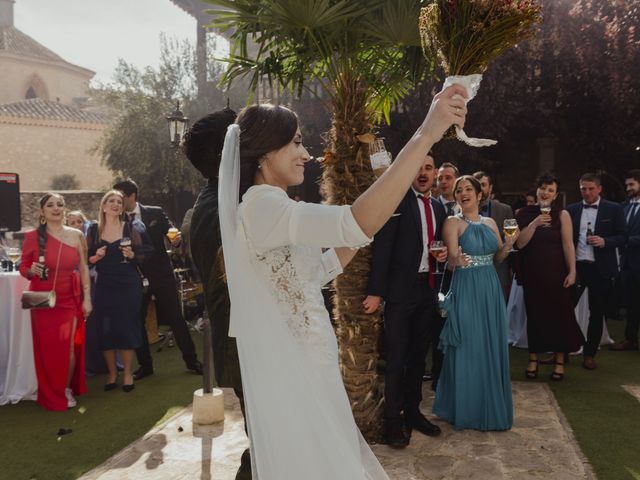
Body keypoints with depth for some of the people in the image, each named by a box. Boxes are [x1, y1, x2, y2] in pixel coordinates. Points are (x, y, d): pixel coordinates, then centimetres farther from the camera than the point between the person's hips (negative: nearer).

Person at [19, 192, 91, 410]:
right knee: (48, 349, 4)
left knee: (70, 348, -1)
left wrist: (87, 298, 0)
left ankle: (68, 389, 23)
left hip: (70, 301, 1)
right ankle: (52, 395, 23)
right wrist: (32, 271, -21)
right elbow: (23, 268, 2)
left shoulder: (76, 235, 0)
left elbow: (83, 269, 3)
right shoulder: (32, 237, -5)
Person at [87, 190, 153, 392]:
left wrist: (133, 255, -15)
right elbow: (86, 258, 8)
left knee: (127, 328, 1)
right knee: (105, 330, 3)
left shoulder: (131, 228, 2)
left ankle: (128, 374, 15)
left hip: (128, 285, -1)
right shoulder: (94, 229, 6)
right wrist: (95, 257, -12)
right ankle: (112, 374, 19)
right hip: (104, 286, 2)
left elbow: (147, 252, 3)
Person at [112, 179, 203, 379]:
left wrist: (176, 239, -21)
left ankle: (192, 360, 16)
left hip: (162, 275, -1)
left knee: (176, 318, 4)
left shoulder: (156, 213, 0)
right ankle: (145, 365, 26)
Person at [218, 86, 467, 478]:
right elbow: (357, 223, -37)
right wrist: (426, 135, -34)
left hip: (304, 363, 10)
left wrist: (369, 223, 12)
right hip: (293, 370, -10)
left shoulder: (269, 208, 12)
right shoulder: (262, 205, -21)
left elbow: (318, 273, 18)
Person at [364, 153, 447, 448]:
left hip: (428, 290, 7)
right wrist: (376, 291, -19)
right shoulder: (397, 200, -8)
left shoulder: (438, 208, 14)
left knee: (418, 357, 16)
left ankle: (412, 412, 30)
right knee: (395, 359, 2)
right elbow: (382, 246, -14)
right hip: (401, 291, -6)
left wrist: (443, 254, 0)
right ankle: (393, 420, 15)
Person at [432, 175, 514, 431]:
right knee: (468, 349, 1)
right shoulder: (453, 223, -5)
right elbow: (451, 263, -13)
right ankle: (467, 408, 17)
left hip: (491, 289, 5)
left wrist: (508, 244, -5)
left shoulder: (491, 223, 10)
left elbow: (498, 258, 15)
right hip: (465, 290, -5)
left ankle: (491, 406, 30)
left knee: (492, 347, 12)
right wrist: (456, 261, -36)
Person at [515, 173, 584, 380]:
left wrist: (572, 271, -10)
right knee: (534, 314, 8)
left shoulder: (562, 215, -1)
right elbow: (519, 243, -5)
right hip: (531, 274, 1)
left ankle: (559, 361, 16)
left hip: (556, 273, -1)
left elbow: (568, 245, -4)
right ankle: (533, 359, 20)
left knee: (559, 314, 3)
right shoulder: (524, 213, 3)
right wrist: (534, 224, -17)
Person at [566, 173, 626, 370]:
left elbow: (623, 237, -1)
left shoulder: (614, 209, 1)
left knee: (597, 313, 6)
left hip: (601, 268, -2)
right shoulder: (571, 209, 7)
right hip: (575, 266, 2)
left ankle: (589, 354, 19)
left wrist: (604, 241, -19)